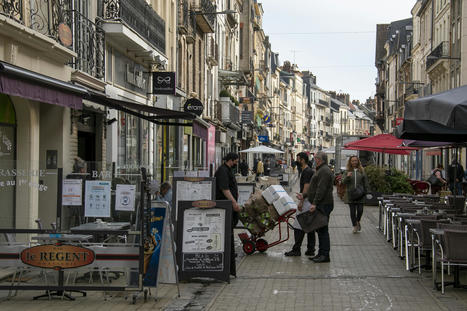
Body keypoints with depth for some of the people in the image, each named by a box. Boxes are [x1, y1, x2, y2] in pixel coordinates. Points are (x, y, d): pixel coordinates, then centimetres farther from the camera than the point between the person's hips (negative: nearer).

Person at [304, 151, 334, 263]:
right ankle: (321, 253, 17)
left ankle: (325, 255, -6)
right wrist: (304, 196, 28)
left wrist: (314, 203, -25)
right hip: (320, 205, 11)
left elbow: (321, 189, -22)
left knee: (323, 230, -8)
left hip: (323, 205, -11)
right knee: (320, 230, 12)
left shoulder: (324, 171, -15)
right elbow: (315, 188, 27)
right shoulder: (321, 170, 20)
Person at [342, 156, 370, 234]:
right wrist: (347, 177, -20)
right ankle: (355, 226, 14)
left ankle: (358, 221, 24)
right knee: (352, 211, 2)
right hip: (350, 194, 0)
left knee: (360, 210, -5)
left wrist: (367, 192, 4)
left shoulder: (362, 171, 7)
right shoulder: (347, 171, 4)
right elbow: (344, 182, -2)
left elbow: (366, 183, 10)